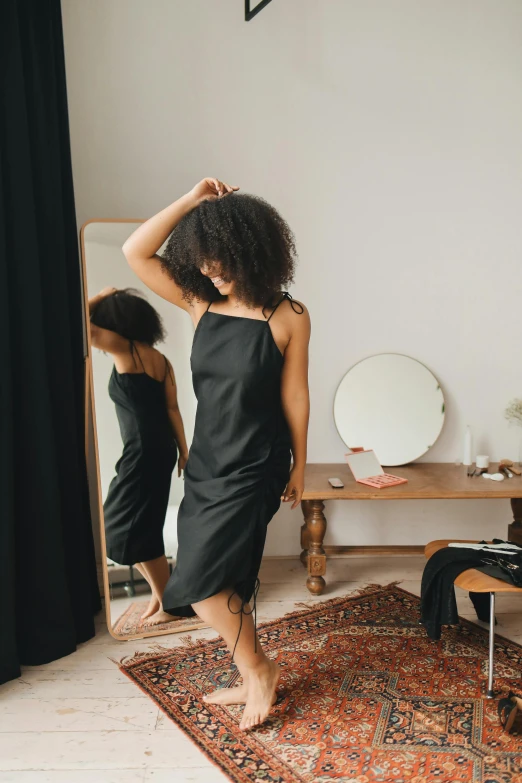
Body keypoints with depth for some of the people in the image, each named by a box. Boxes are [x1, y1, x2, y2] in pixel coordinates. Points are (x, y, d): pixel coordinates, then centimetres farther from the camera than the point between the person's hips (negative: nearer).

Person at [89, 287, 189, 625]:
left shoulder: (123, 349, -10)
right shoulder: (160, 359, 10)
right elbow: (172, 409, 9)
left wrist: (100, 297, 5)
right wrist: (183, 451, 12)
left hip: (143, 451, -8)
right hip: (162, 449, 8)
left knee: (131, 528, 4)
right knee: (144, 524, 18)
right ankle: (160, 593, 27)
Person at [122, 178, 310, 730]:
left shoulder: (287, 317, -11)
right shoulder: (200, 303, 2)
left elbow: (294, 397, -5)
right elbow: (135, 253, -3)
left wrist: (298, 466, 1)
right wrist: (191, 201, -6)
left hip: (252, 468, -6)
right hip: (206, 463, 6)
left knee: (198, 581, -7)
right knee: (223, 582, 14)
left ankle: (258, 670, 17)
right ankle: (255, 678, 34)